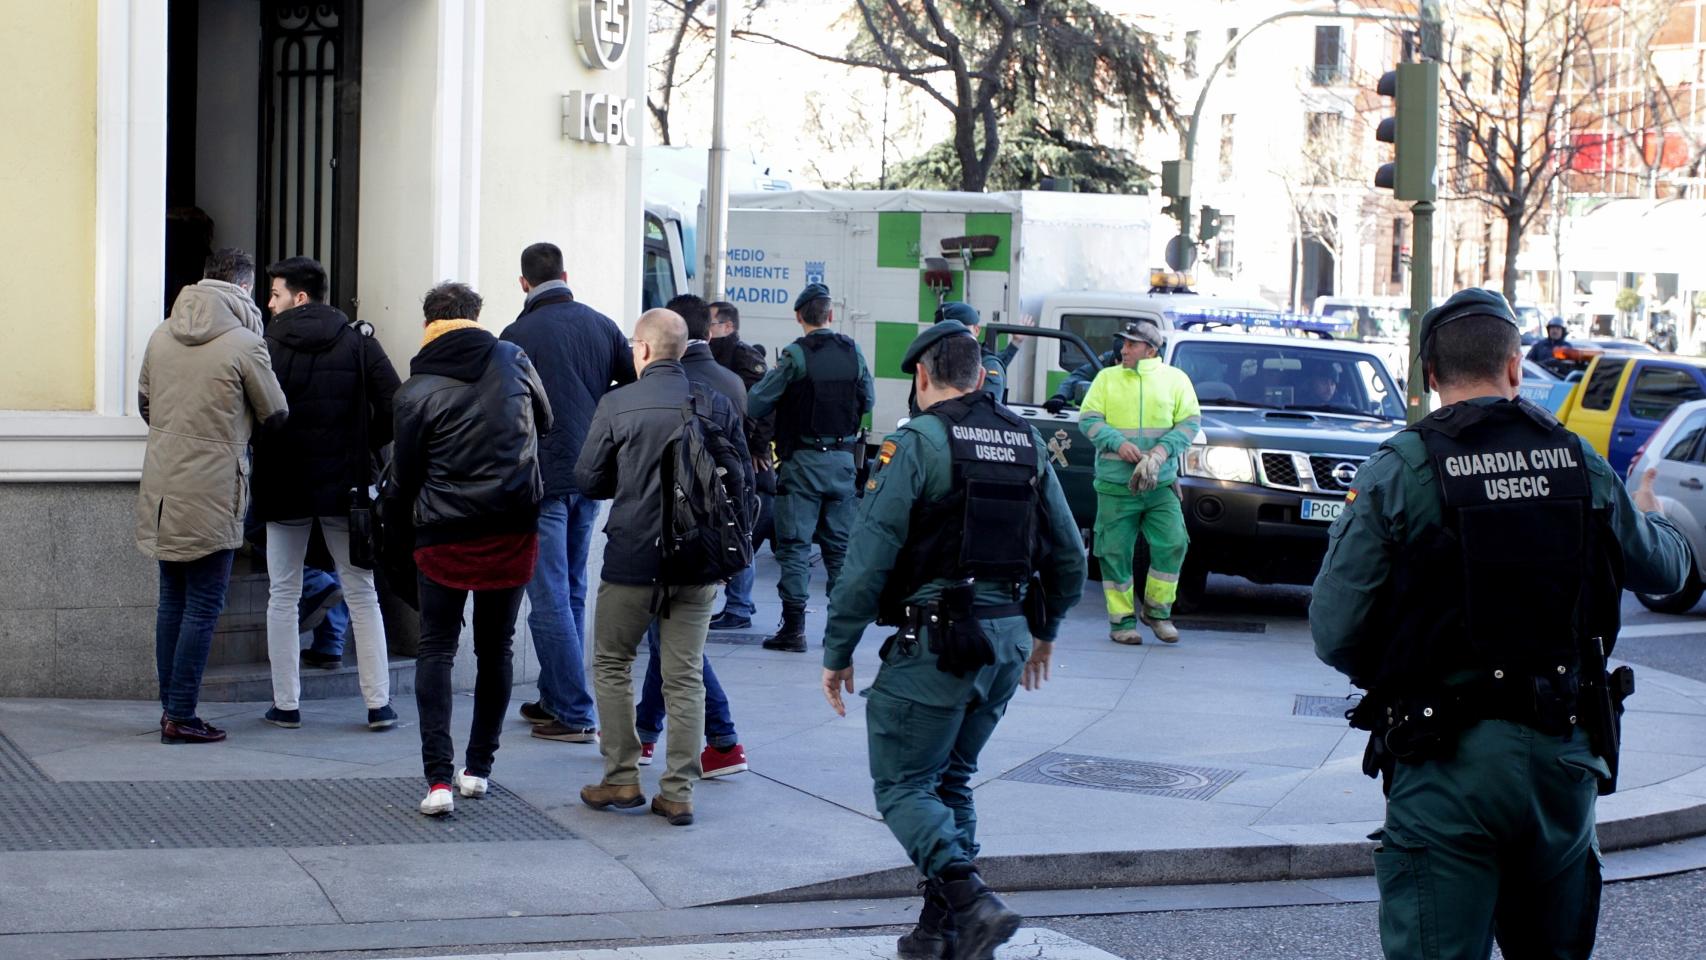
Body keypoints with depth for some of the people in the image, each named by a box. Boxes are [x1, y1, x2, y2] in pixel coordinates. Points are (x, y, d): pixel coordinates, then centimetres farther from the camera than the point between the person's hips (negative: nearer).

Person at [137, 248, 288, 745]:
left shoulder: (161, 335, 6)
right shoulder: (244, 343, -11)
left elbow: (144, 402, 17)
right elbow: (275, 415, 0)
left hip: (162, 488, 6)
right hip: (212, 492, -6)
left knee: (172, 600, 15)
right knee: (203, 606, 0)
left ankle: (169, 707, 19)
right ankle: (180, 718, 1)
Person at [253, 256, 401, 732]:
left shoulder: (266, 346, -6)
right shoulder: (359, 342, 0)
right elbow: (393, 404, -7)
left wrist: (266, 453, 8)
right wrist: (366, 447, 7)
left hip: (283, 486, -1)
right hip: (345, 484, 2)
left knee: (283, 596, 9)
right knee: (361, 593, 9)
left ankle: (286, 705, 9)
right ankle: (379, 704, 5)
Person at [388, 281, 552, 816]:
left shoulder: (416, 390, -8)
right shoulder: (513, 360, -1)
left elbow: (404, 476, 0)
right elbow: (545, 421, 16)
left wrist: (391, 516, 19)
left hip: (444, 536, -2)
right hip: (513, 531, 3)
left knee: (436, 651, 4)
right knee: (495, 650, 15)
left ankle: (439, 777, -8)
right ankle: (479, 768, 21)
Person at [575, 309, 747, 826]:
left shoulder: (617, 404, -8)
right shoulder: (717, 405, -1)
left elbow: (588, 480, -2)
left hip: (633, 560, -2)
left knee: (612, 664, 15)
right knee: (684, 676, 8)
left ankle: (621, 779, 15)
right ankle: (678, 793, 7)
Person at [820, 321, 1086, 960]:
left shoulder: (916, 443, -10)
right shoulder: (1027, 442, 10)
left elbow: (869, 556, -14)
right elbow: (1068, 553, 15)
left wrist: (837, 651, -7)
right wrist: (1045, 631, 29)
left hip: (936, 642, -7)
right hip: (1008, 639, 7)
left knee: (901, 786, 0)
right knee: (951, 781, 18)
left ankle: (973, 901, -18)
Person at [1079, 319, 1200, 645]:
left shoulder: (1175, 379, 8)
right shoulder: (1107, 378, 10)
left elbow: (1190, 423, 3)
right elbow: (1087, 419, 2)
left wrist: (1162, 451, -14)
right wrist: (1118, 443, -15)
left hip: (1161, 484, 0)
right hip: (1115, 485, 0)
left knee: (1172, 544, -9)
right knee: (1116, 553, 0)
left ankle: (1157, 611, 9)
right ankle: (1122, 620, 9)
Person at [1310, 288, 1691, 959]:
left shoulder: (1397, 474, -8)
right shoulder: (1581, 464, 3)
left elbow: (1335, 634, -11)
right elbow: (1664, 569, 21)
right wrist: (1647, 515, 44)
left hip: (1446, 763, -4)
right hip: (1565, 754, 4)